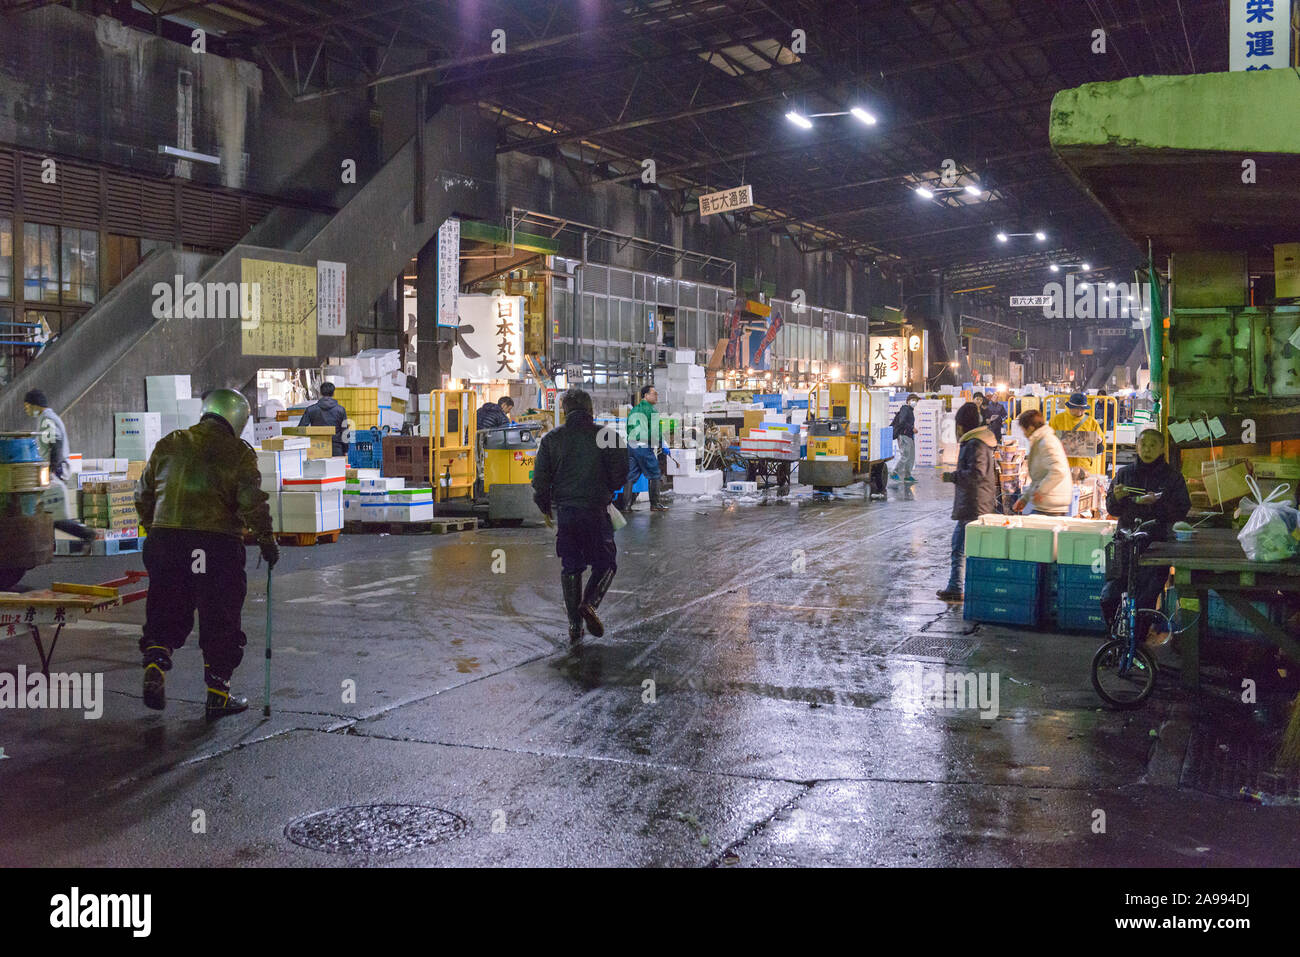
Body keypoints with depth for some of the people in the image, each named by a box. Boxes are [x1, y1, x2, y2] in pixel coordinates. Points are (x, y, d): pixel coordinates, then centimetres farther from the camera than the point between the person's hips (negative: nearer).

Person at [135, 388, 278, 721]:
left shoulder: (168, 444, 12)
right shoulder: (238, 452, -1)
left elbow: (143, 495, 17)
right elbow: (252, 502, -10)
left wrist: (152, 530, 30)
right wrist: (266, 540, 1)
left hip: (165, 540, 4)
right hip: (216, 545, -4)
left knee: (166, 614, 18)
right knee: (220, 619, 7)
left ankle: (154, 666, -4)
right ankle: (217, 695, 11)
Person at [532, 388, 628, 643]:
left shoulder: (551, 438, 4)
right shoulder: (605, 435, -2)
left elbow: (540, 478, 3)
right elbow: (620, 472, -2)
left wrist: (545, 507, 17)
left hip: (564, 510, 2)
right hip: (596, 510, -2)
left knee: (570, 567, 12)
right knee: (605, 564, 11)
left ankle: (574, 624, 10)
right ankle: (590, 603, -15)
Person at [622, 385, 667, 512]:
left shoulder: (633, 410, 18)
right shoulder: (650, 409, -6)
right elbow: (654, 430, -12)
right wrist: (655, 446, -2)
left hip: (631, 446, 7)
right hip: (644, 446, -7)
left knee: (630, 476, 8)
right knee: (654, 475, 2)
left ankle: (625, 505, 4)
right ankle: (655, 504, 3)